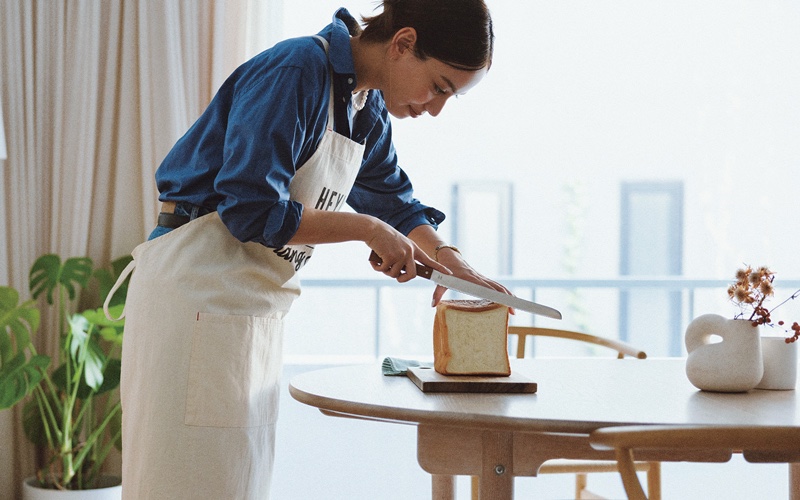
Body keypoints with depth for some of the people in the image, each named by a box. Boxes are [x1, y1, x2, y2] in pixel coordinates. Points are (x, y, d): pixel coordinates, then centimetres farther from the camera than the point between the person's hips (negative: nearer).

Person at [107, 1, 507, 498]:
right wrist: (366, 228, -16)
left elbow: (392, 195, 25)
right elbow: (250, 210, -24)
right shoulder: (296, 71, -19)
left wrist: (449, 258, 8)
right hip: (198, 295, -9)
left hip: (256, 305, 9)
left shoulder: (367, 108, 9)